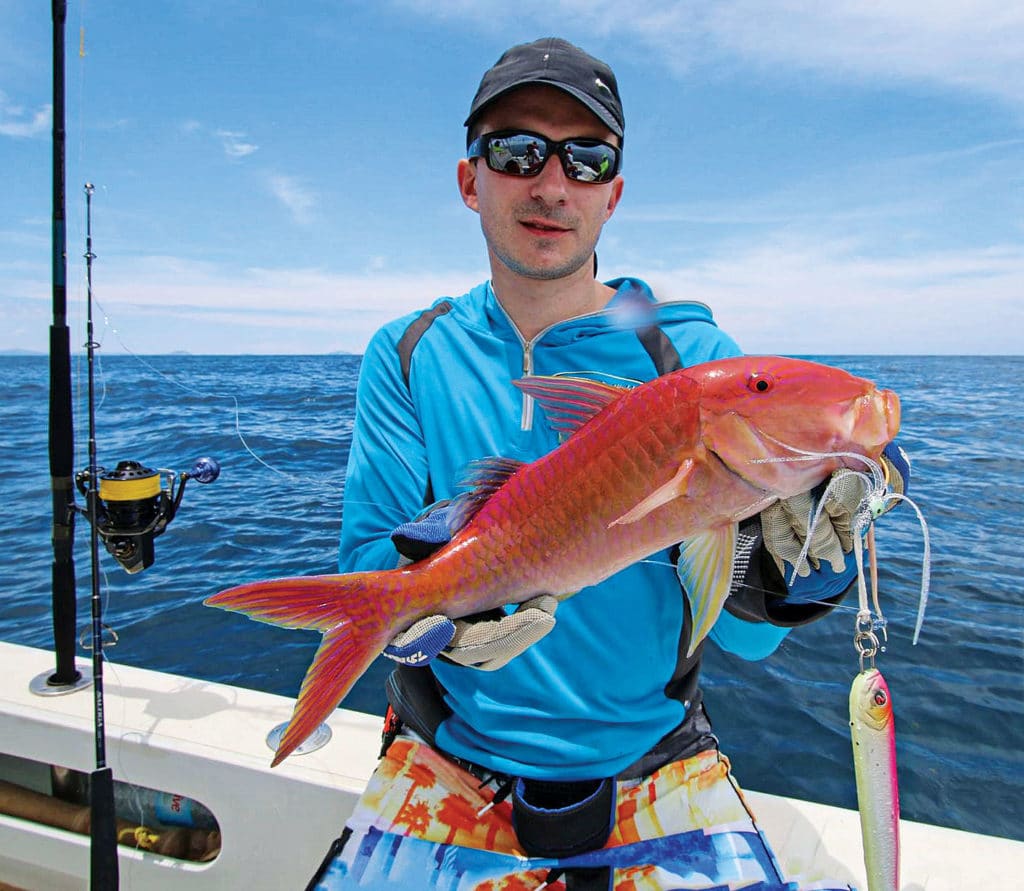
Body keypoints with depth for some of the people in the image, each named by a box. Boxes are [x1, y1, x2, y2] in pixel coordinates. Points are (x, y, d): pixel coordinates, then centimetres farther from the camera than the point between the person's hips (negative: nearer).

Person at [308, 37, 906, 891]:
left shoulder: (692, 355, -9)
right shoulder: (409, 356, -5)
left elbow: (739, 635, -10)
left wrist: (766, 577, -32)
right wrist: (421, 601, -33)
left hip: (655, 771, 1)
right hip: (450, 770, 1)